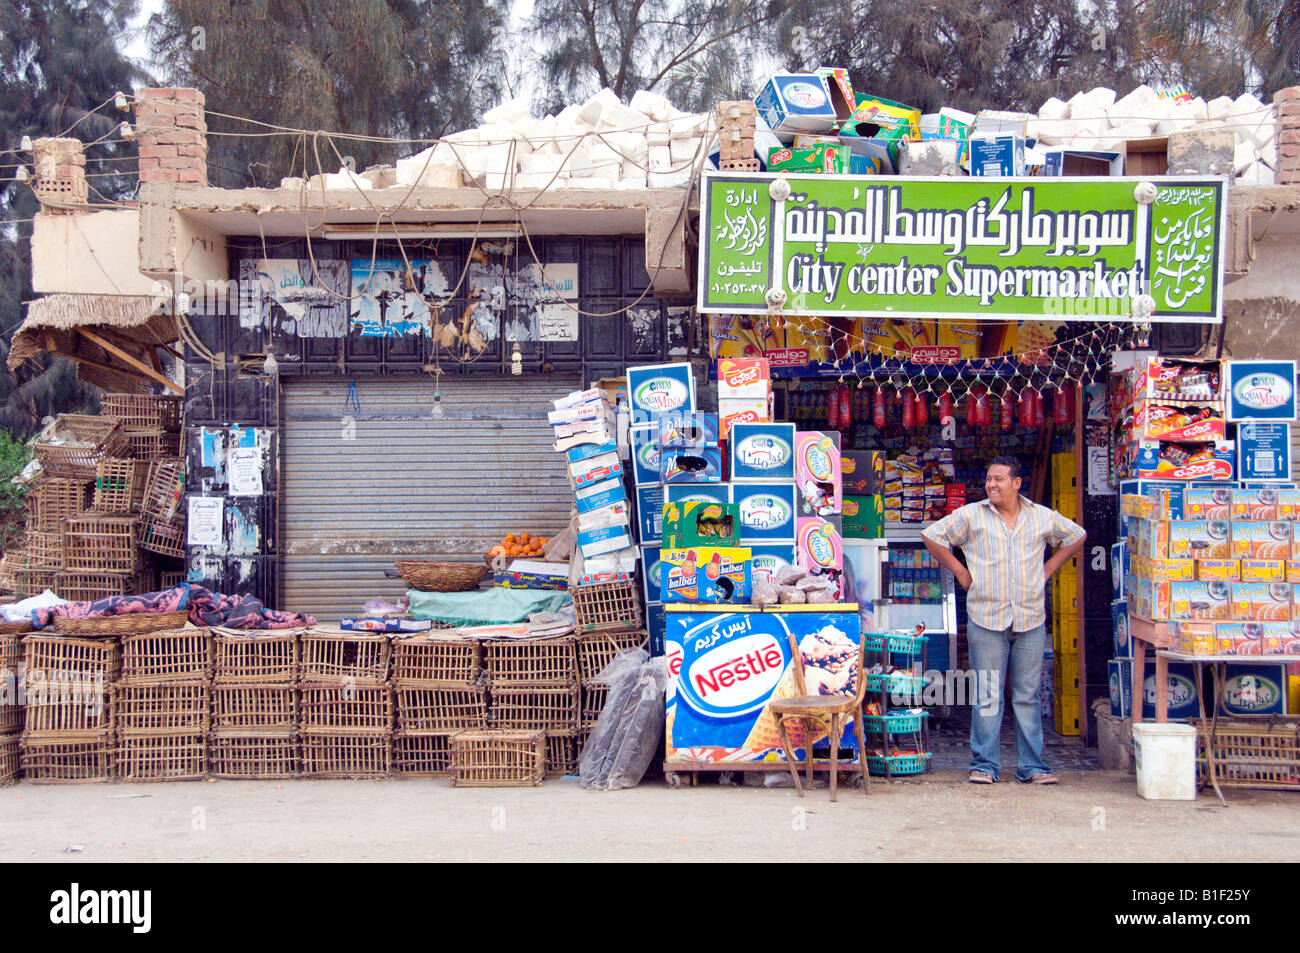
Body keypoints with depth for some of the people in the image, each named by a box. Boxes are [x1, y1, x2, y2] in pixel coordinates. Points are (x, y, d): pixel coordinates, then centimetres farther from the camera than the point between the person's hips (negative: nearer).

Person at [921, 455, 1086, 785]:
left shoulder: (1043, 517, 8)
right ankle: (984, 764, 7)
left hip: (1030, 621, 2)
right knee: (987, 696, -1)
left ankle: (1031, 765, 12)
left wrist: (1048, 569, 13)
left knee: (1027, 696, 5)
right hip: (986, 620, -2)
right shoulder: (971, 515, 2)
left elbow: (1076, 536, 24)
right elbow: (932, 536, 8)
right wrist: (960, 572, 4)